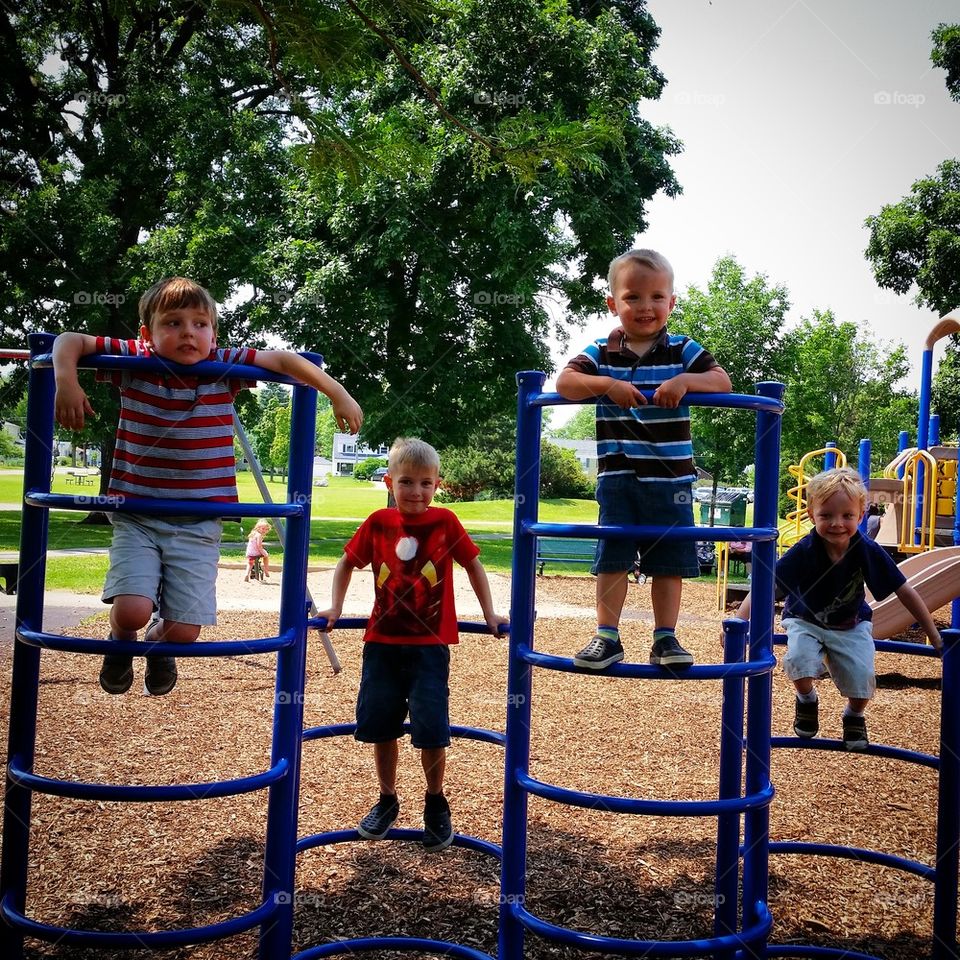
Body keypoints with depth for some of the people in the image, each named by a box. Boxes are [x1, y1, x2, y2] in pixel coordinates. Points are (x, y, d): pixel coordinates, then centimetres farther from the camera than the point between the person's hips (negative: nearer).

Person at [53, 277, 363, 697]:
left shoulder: (225, 366, -4)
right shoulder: (133, 362, -4)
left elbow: (282, 359, -3)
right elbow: (70, 341, -2)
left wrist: (338, 394, -10)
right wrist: (66, 381, -21)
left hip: (198, 524, 1)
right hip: (136, 516, 0)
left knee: (184, 630, -5)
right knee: (131, 611, -19)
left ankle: (159, 644, 36)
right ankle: (122, 642, 21)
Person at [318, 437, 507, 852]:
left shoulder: (445, 521, -6)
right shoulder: (378, 523, -2)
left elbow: (473, 564, 5)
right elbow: (347, 563, 12)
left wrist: (490, 615, 3)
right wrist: (335, 607, 5)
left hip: (430, 644, -2)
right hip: (382, 642, 3)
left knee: (430, 727, -5)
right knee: (380, 724, 10)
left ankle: (435, 803, 19)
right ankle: (387, 799, 30)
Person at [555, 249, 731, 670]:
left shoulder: (682, 350, 2)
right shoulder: (601, 352, 2)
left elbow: (722, 381, -5)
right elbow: (564, 382, -11)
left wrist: (685, 381, -23)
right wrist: (608, 384, -26)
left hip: (670, 478, 0)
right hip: (617, 475, 0)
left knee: (669, 560, 7)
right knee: (612, 557, 3)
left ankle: (665, 638, 17)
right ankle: (607, 637, 11)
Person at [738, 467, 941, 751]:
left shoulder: (868, 551, -24)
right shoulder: (804, 551, -29)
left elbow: (906, 592, -13)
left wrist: (934, 637, -9)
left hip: (851, 625, 1)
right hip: (806, 621, -1)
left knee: (862, 677, -19)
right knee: (799, 658, -30)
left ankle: (854, 716, 18)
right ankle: (807, 700, 6)